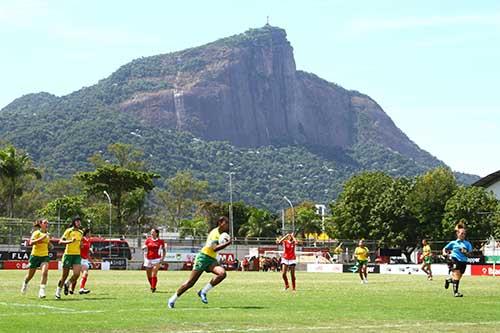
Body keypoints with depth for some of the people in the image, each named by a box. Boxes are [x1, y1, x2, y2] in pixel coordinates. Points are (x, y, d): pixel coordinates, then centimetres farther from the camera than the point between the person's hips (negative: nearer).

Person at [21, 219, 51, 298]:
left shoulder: (47, 234, 9)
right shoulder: (37, 233, -8)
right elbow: (31, 242, -24)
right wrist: (41, 238, -30)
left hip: (45, 256, 3)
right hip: (35, 255, -3)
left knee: (45, 272, -23)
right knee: (30, 275, 11)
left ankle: (41, 291, -24)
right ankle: (25, 283, 45)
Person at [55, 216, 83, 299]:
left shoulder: (80, 232, 11)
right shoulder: (69, 231, -5)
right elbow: (60, 241, -11)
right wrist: (70, 241, -26)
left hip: (77, 255, 4)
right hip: (68, 254, -4)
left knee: (77, 274, -12)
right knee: (65, 275, 0)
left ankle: (67, 284, 14)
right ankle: (58, 291, 18)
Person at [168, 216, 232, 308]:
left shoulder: (221, 233, 12)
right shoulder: (215, 232, -14)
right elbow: (214, 248, -26)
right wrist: (227, 243, -28)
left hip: (212, 260, 8)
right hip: (204, 257, -8)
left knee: (222, 273, -22)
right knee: (190, 282, -4)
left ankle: (203, 292, -11)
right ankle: (172, 299, 11)